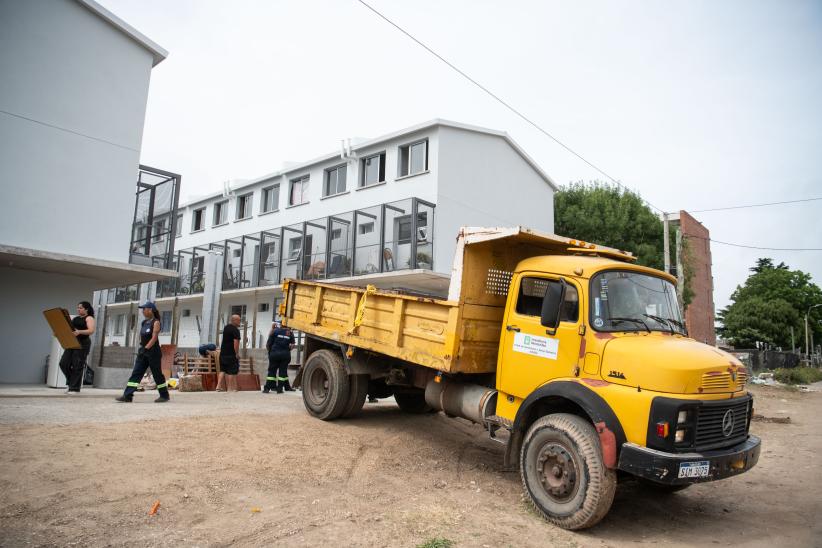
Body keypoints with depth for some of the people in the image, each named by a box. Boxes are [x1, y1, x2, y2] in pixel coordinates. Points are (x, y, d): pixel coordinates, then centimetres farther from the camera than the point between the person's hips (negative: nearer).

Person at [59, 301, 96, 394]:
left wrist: (79, 332, -31)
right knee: (64, 363, 0)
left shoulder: (89, 318, -1)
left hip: (83, 343, -7)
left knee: (77, 366, -7)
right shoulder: (75, 318, 21)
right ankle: (72, 382, 19)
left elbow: (91, 330, -15)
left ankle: (75, 388, -2)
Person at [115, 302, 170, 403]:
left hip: (153, 352, -7)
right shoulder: (144, 322, 13)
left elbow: (154, 338, -18)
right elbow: (141, 336, 18)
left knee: (157, 374, 0)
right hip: (143, 352, 8)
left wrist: (146, 348, -22)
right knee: (136, 373, 0)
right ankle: (127, 396, -3)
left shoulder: (155, 322, -10)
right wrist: (142, 347, 7)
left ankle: (164, 396, 11)